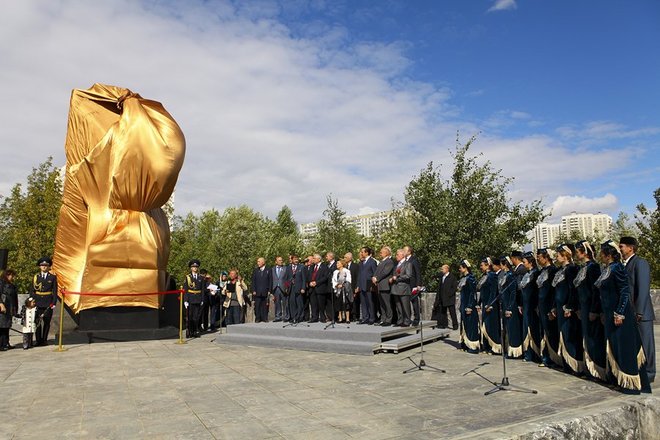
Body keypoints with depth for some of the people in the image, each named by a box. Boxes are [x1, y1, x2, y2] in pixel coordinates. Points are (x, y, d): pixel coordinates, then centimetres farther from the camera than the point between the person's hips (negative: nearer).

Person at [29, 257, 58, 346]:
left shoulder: (53, 277, 6)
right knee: (37, 322, -2)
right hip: (38, 303, 1)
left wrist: (54, 303, -4)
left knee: (47, 322, 3)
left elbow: (55, 291, 3)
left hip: (48, 304, -1)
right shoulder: (36, 277, 10)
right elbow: (31, 291, 10)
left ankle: (44, 340, 12)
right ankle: (38, 340, 7)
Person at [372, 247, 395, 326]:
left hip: (385, 286, -9)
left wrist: (376, 279, -11)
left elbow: (385, 272, -17)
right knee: (382, 304, 12)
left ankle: (388, 320, 2)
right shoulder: (381, 262, 20)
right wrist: (374, 278, -2)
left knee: (387, 304, -4)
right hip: (379, 286, 9)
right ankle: (383, 319, 18)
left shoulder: (390, 261, -9)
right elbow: (376, 271, 17)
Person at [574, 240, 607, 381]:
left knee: (594, 338, -3)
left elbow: (596, 290, -18)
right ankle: (591, 368, 23)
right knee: (587, 338, 14)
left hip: (592, 308, -9)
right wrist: (579, 309, 16)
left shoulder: (592, 267, -14)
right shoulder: (582, 268, 13)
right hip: (584, 307, 9)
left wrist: (594, 311, -19)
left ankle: (601, 370, 5)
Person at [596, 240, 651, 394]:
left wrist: (619, 314, -20)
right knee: (614, 347, 15)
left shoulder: (617, 268, -15)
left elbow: (625, 292, -18)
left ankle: (632, 384, 7)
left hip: (620, 314, -9)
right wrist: (604, 313, 19)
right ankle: (620, 379, 26)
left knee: (625, 348, -2)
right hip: (610, 314, 9)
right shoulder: (606, 270, 11)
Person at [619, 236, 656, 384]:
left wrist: (639, 312, -20)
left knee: (645, 343, 4)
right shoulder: (625, 264, 11)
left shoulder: (640, 263, -13)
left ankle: (648, 373, 15)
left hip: (641, 313, -8)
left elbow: (643, 289, -18)